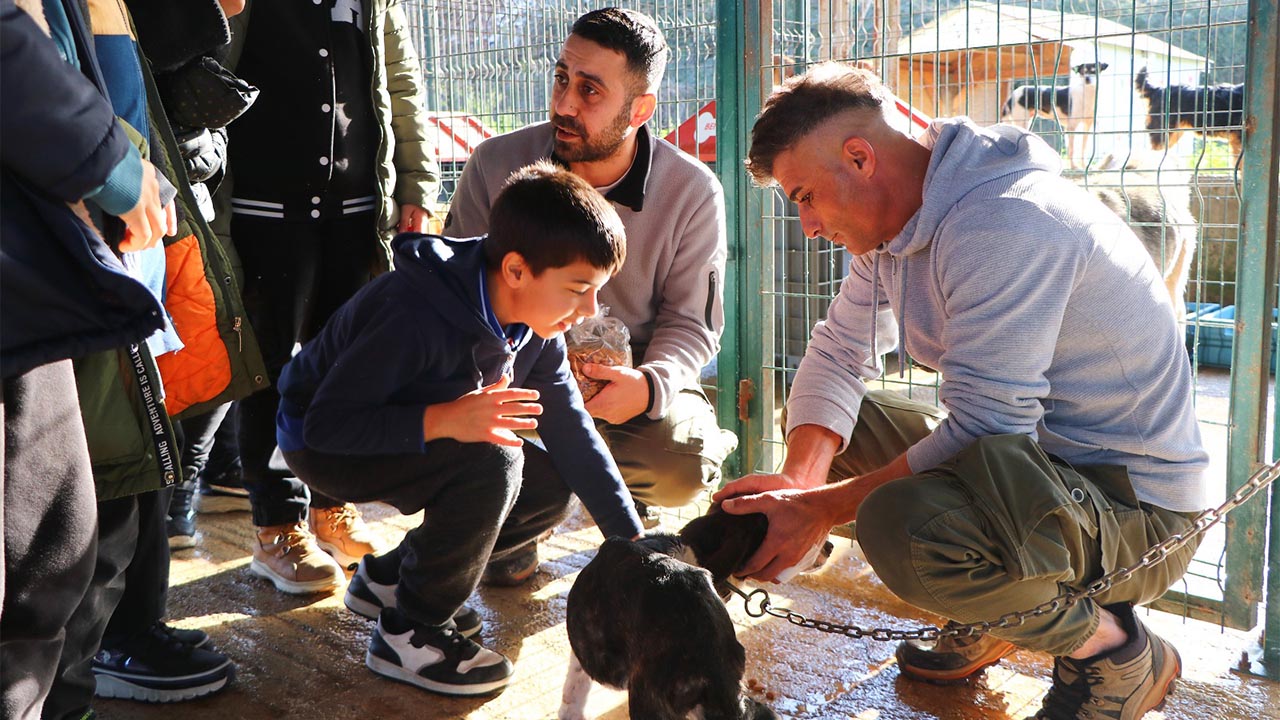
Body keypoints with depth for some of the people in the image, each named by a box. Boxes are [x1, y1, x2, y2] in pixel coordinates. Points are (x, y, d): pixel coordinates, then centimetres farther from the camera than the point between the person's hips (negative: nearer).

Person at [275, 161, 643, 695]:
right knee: (491, 462, -30)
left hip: (412, 443, 8)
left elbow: (572, 432, -6)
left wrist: (635, 543, -8)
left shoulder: (536, 328, -10)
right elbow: (326, 423, -33)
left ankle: (391, 578, 8)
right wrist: (442, 420, -46)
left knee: (549, 484, -8)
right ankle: (410, 633, -12)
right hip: (321, 446, -8)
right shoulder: (416, 314, -35)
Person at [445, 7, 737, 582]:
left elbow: (691, 322, -5)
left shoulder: (692, 192, -12)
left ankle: (630, 502, 14)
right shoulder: (496, 165, -12)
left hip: (632, 374, 0)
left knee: (683, 465, -29)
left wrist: (650, 384, -29)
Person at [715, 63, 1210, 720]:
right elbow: (837, 354, 7)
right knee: (823, 427, 13)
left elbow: (980, 431, -29)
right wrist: (799, 481, -10)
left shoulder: (999, 222, -26)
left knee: (900, 523, -36)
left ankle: (1111, 647, -7)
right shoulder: (898, 222, 4)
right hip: (1028, 455, 10)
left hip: (1135, 504, -9)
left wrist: (819, 510, -21)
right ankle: (994, 616, 15)